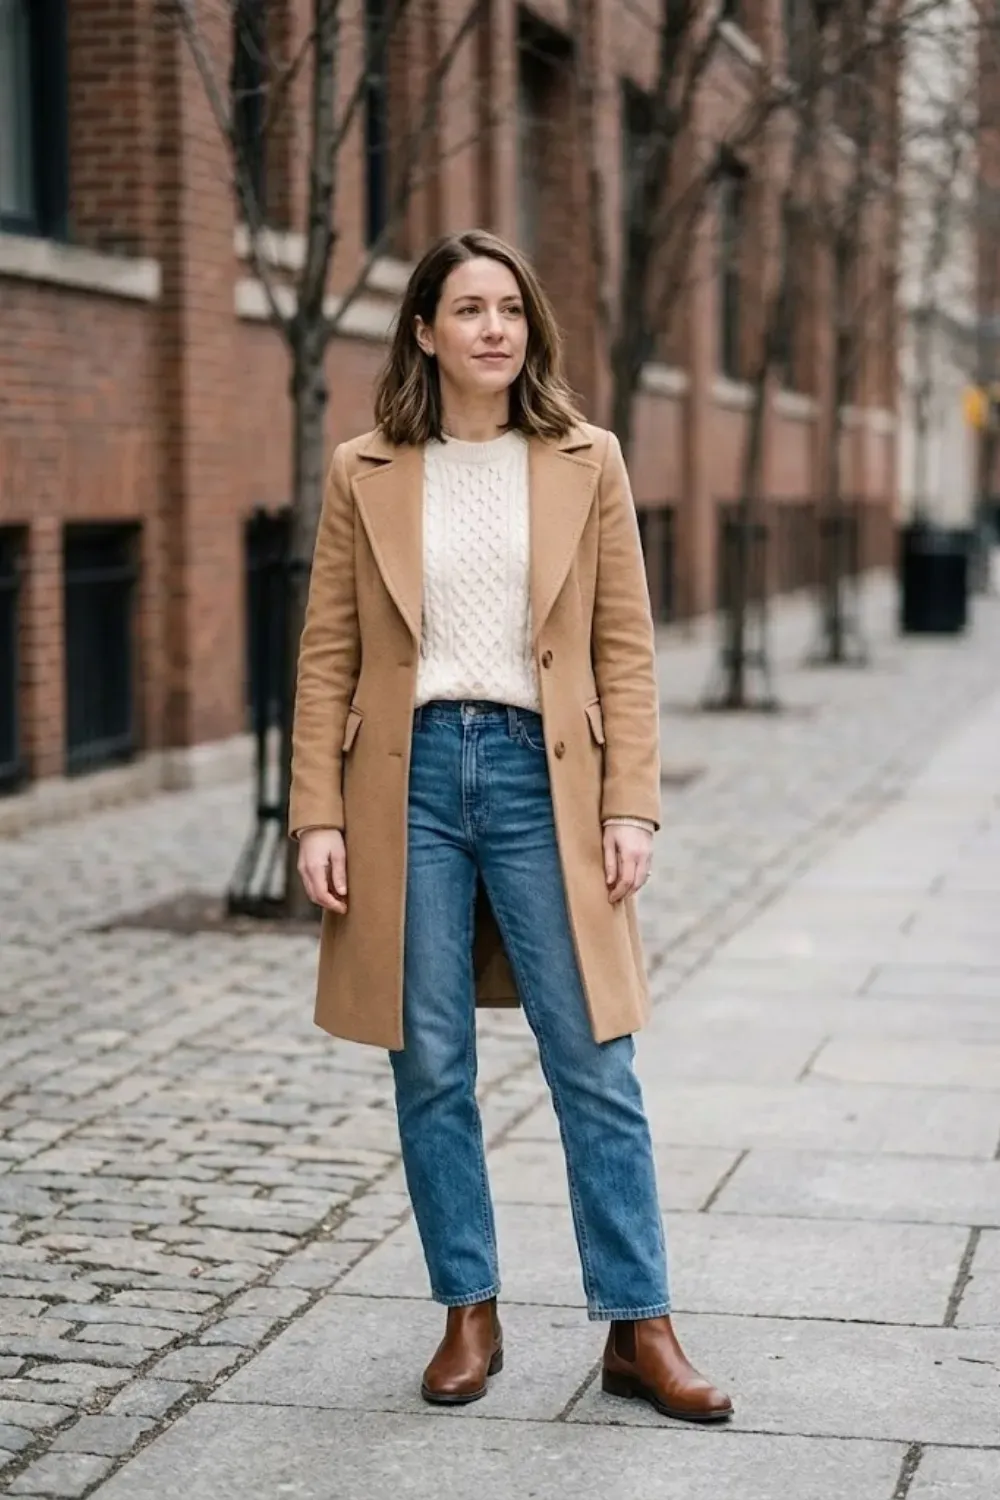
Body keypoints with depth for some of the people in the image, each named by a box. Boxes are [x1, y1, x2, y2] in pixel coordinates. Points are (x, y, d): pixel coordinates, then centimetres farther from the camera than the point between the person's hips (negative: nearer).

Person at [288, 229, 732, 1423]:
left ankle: (638, 1328, 9)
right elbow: (327, 656, 5)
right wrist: (317, 817, -2)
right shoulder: (366, 475, 6)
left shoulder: (587, 464, 5)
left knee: (593, 1065, -1)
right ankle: (468, 1315, 19)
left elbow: (625, 648, 4)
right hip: (410, 776, 1)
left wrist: (630, 809, -4)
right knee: (430, 1067, 5)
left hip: (540, 774, 0)